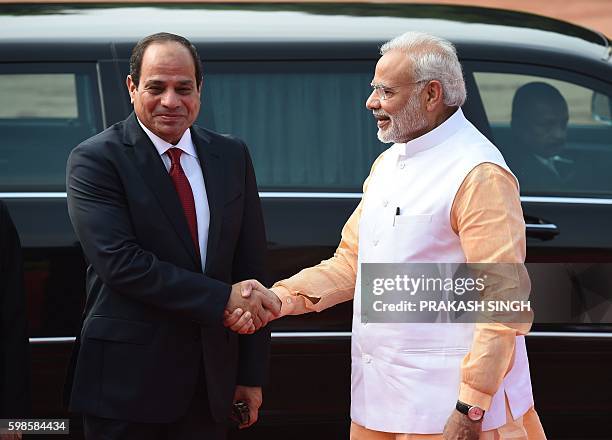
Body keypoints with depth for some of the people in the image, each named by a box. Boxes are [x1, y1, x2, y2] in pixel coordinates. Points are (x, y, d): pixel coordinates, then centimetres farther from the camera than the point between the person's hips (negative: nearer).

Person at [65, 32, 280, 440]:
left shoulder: (232, 156, 8)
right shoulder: (95, 160, -7)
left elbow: (251, 265, 9)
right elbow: (120, 263, -18)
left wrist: (252, 374, 6)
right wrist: (223, 298, -19)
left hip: (212, 376, 4)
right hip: (128, 376, -4)